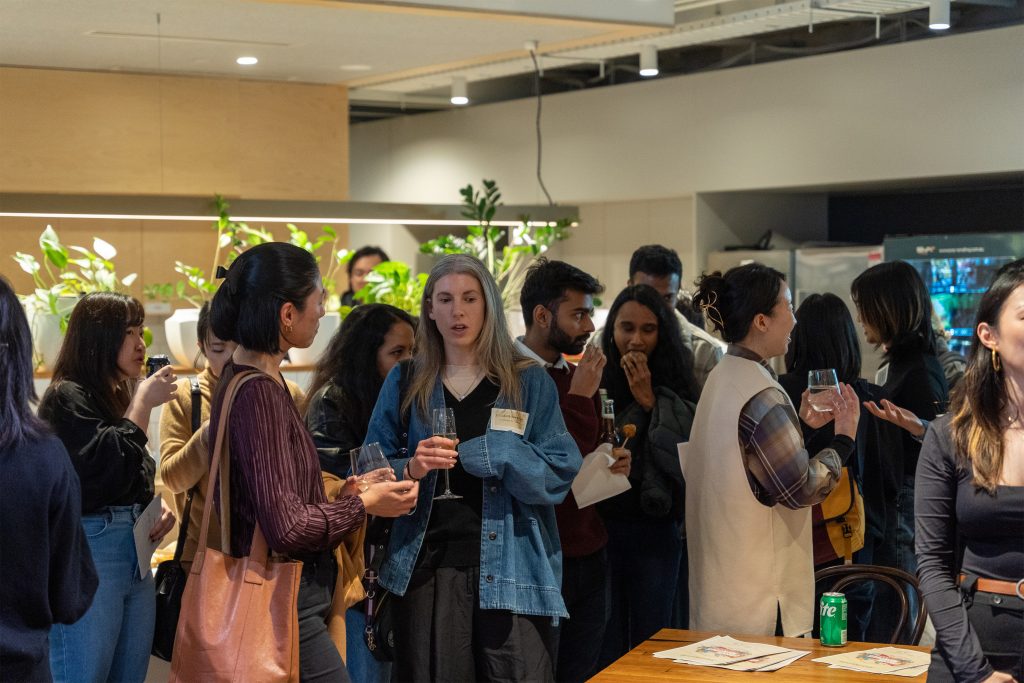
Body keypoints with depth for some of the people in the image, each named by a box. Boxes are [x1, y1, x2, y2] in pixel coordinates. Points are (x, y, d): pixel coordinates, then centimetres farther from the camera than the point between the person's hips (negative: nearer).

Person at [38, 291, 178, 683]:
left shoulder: (120, 397, 17)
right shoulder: (67, 397, -8)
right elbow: (107, 467, -20)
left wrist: (157, 506, 8)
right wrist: (143, 403, -12)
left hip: (137, 556, 9)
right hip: (90, 553, -8)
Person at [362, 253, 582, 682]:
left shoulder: (530, 383, 5)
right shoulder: (404, 384, 10)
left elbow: (559, 473, -5)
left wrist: (476, 453, -14)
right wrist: (410, 469, -14)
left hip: (510, 568, -1)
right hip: (426, 564, 1)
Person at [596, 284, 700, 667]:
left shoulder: (675, 387, 2)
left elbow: (686, 457, -10)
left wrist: (650, 401, -12)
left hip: (655, 531, 1)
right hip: (602, 525, -1)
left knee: (649, 642, 11)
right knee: (606, 646, 6)